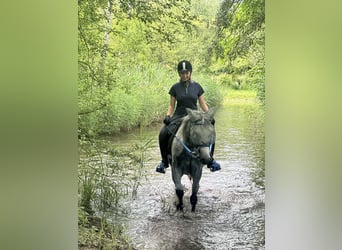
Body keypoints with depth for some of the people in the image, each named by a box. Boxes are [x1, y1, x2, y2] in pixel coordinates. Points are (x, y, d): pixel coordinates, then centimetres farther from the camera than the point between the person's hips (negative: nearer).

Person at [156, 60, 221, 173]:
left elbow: (203, 104, 9)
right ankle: (164, 161, -7)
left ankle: (210, 160, -4)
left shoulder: (197, 86, 6)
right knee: (163, 134, -27)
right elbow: (171, 105, 7)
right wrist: (168, 116, -11)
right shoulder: (175, 87, 4)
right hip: (178, 117, 0)